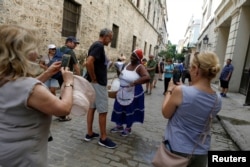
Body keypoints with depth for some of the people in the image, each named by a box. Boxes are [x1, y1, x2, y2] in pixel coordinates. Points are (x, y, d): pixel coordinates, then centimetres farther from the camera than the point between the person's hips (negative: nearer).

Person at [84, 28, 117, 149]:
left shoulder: (96, 45, 15)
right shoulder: (99, 46, -16)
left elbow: (93, 62, 22)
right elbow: (89, 62, -30)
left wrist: (93, 78, 14)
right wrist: (94, 78, -19)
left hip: (95, 83, 10)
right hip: (98, 83, -10)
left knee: (92, 107, 14)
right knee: (103, 111, -1)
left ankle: (89, 133, 26)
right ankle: (103, 138, 11)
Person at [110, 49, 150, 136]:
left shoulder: (140, 67, -16)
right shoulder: (127, 65, 6)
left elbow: (147, 77, -33)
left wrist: (134, 83, -31)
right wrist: (119, 73, 3)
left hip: (133, 93, -7)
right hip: (122, 92, 7)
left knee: (130, 111, 8)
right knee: (119, 109, 13)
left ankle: (128, 128, 28)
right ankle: (119, 126, 33)